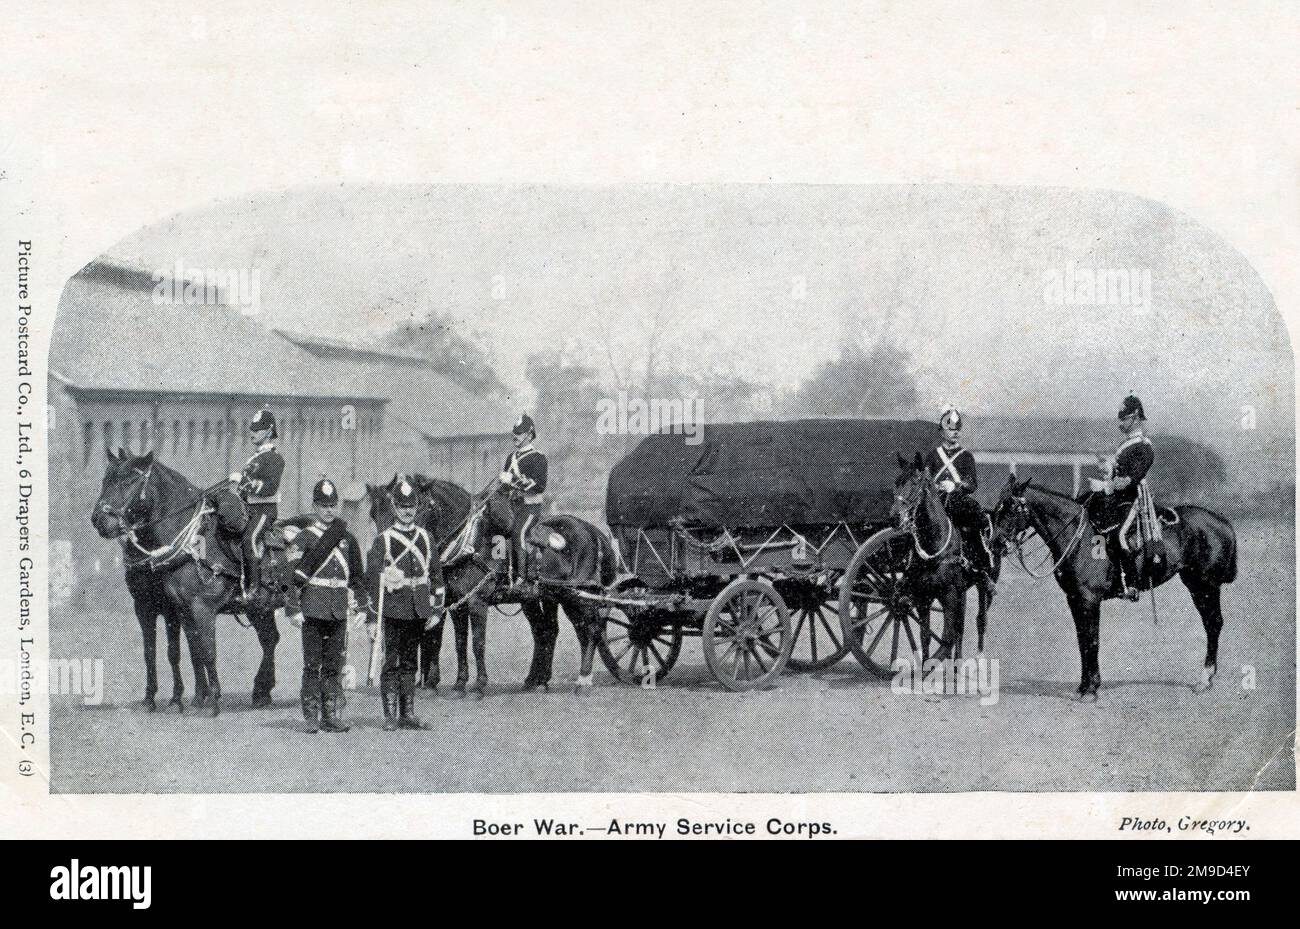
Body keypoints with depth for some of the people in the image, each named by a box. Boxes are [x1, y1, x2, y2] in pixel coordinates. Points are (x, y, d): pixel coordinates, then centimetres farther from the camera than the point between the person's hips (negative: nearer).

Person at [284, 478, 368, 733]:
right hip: (313, 610, -4)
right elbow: (293, 576, -6)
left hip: (339, 611, 4)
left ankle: (332, 715, 10)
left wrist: (364, 605, 13)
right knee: (312, 665, -1)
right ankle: (311, 717, 3)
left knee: (334, 665, 6)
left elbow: (357, 576, 20)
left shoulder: (347, 538, 13)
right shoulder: (303, 538, -1)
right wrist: (293, 609, -13)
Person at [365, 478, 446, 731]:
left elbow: (436, 575, 14)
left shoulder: (425, 538, 11)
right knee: (391, 663, -3)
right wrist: (372, 618, -7)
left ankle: (407, 714, 14)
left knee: (410, 662, 9)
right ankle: (390, 717, 0)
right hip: (393, 610, -4)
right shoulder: (383, 540, -3)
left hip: (418, 612, 4)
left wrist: (436, 610, 8)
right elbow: (371, 581, -4)